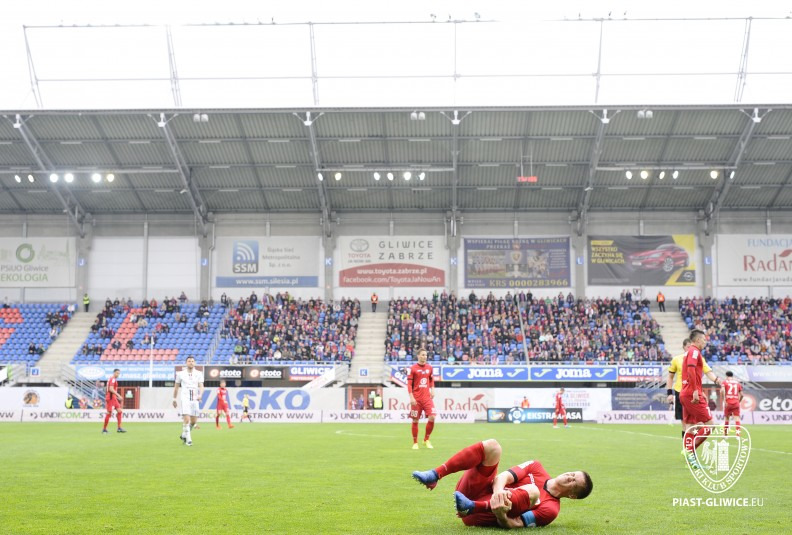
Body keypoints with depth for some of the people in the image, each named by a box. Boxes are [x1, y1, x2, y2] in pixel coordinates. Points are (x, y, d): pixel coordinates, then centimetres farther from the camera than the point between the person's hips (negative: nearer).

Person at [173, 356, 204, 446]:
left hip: (195, 400, 2)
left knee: (194, 421, 7)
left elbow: (201, 386, -7)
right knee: (187, 420, -15)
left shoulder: (199, 374, 4)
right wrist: (174, 399, 15)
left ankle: (184, 435, 31)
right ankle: (188, 439, -7)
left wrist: (200, 395, -26)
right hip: (185, 399, -2)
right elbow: (176, 387, 14)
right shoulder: (181, 374, 3)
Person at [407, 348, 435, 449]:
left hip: (427, 397, 3)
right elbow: (409, 384, -5)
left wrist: (432, 390, 7)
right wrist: (411, 397, -12)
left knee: (432, 417, -10)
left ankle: (426, 440, 7)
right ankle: (415, 443, 15)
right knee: (415, 420, 2)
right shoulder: (412, 368, -4)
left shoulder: (429, 367, 9)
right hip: (416, 398, -3)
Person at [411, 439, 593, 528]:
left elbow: (514, 524, -11)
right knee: (492, 445, -16)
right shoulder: (536, 467, 13)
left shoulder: (551, 508, 0)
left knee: (532, 491, -27)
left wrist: (500, 514, -35)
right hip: (474, 491, 5)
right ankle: (434, 476, -24)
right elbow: (503, 477, -1)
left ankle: (469, 507, -37)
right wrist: (498, 492, -26)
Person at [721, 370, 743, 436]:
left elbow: (722, 391, -14)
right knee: (737, 418, -4)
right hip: (736, 403, 1)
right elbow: (741, 395, 11)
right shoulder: (737, 383, 14)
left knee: (726, 418, 13)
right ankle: (738, 431, -23)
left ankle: (725, 433, 17)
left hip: (728, 403, -1)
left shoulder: (724, 382, 5)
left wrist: (724, 401, -14)